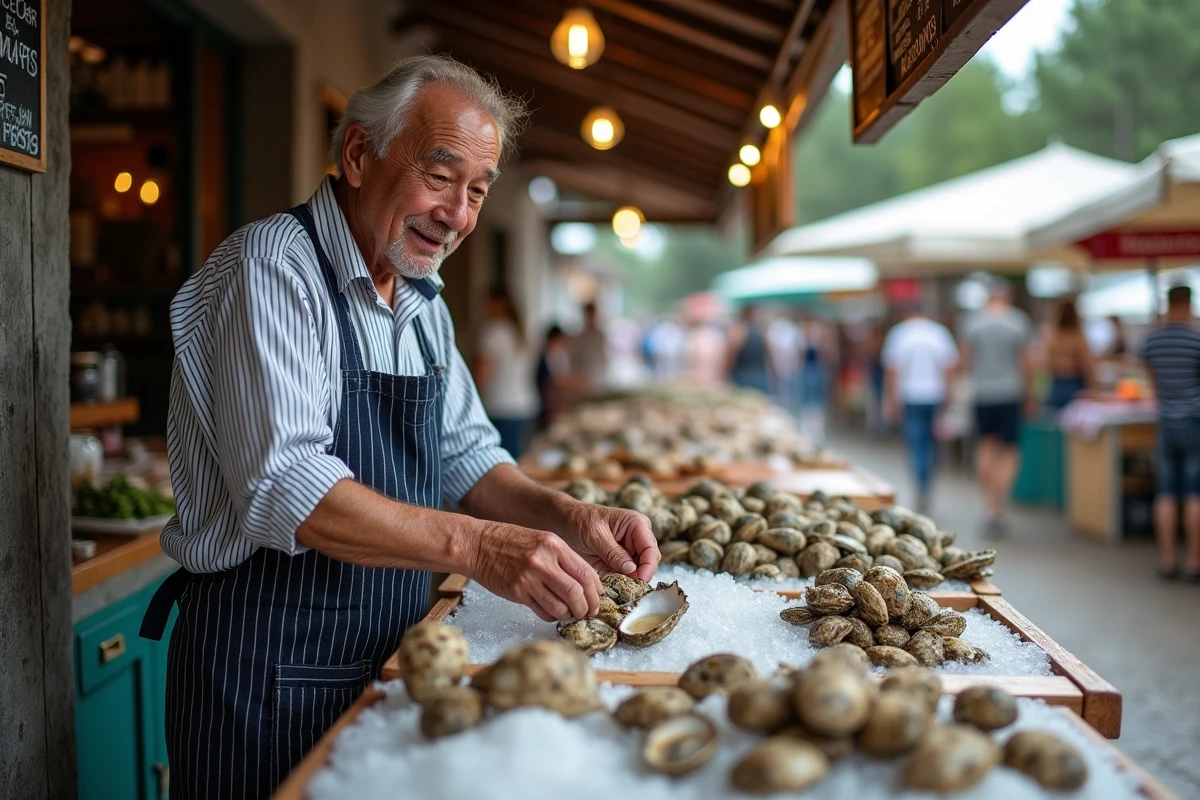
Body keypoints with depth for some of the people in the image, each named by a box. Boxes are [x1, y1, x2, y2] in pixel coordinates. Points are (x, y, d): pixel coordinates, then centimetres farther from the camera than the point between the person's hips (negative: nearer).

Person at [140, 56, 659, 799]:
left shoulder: (424, 302, 10)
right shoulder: (272, 264, -16)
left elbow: (467, 456, 10)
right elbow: (285, 487, -27)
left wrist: (566, 517, -8)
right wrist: (475, 545, -34)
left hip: (393, 652, 8)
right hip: (270, 668, -8)